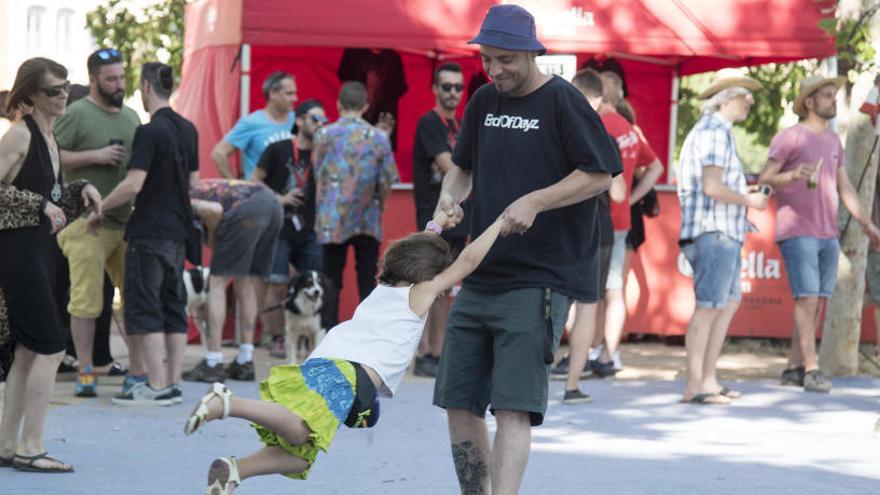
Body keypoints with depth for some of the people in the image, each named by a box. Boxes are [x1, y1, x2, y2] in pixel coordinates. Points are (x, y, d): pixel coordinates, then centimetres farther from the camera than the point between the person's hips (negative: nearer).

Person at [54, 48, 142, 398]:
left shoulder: (131, 117, 17)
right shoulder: (77, 114, -4)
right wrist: (95, 156, -16)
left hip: (128, 221, 6)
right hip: (88, 223, -6)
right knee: (86, 301, -5)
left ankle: (138, 371, 12)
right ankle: (86, 372, 3)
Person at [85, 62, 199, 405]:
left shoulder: (150, 132, -16)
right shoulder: (188, 130, 9)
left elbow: (133, 185, -21)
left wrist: (99, 210, -11)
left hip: (149, 232, -8)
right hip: (177, 229, 8)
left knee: (144, 308, -4)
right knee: (173, 306, 11)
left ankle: (157, 386, -7)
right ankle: (173, 383, 11)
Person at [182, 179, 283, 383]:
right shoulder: (197, 189, 32)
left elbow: (215, 210, -10)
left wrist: (212, 240, 6)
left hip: (247, 207, -8)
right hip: (272, 202, 8)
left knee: (217, 282, 2)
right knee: (247, 284, 17)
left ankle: (213, 364, 0)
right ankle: (245, 362, 18)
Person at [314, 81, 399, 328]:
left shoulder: (324, 135, -2)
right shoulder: (378, 137, -4)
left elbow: (318, 175, 6)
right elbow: (386, 181, -2)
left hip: (332, 221, 0)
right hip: (367, 221, 0)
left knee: (331, 282, 7)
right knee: (367, 282, 5)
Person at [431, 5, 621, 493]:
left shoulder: (562, 101, -8)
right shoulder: (484, 101, 12)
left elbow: (601, 173, -10)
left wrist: (534, 202, -18)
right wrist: (449, 197, 2)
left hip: (537, 283, -7)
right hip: (477, 279, 7)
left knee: (513, 408, -14)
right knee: (459, 405, 8)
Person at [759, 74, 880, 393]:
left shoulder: (833, 141, 18)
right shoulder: (789, 138, -4)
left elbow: (845, 189, 19)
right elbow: (765, 179, -9)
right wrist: (793, 175, -29)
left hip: (828, 235, 7)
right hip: (797, 233, -7)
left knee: (818, 303, 4)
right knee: (807, 300, -12)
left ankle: (794, 368, 9)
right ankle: (811, 370, -13)